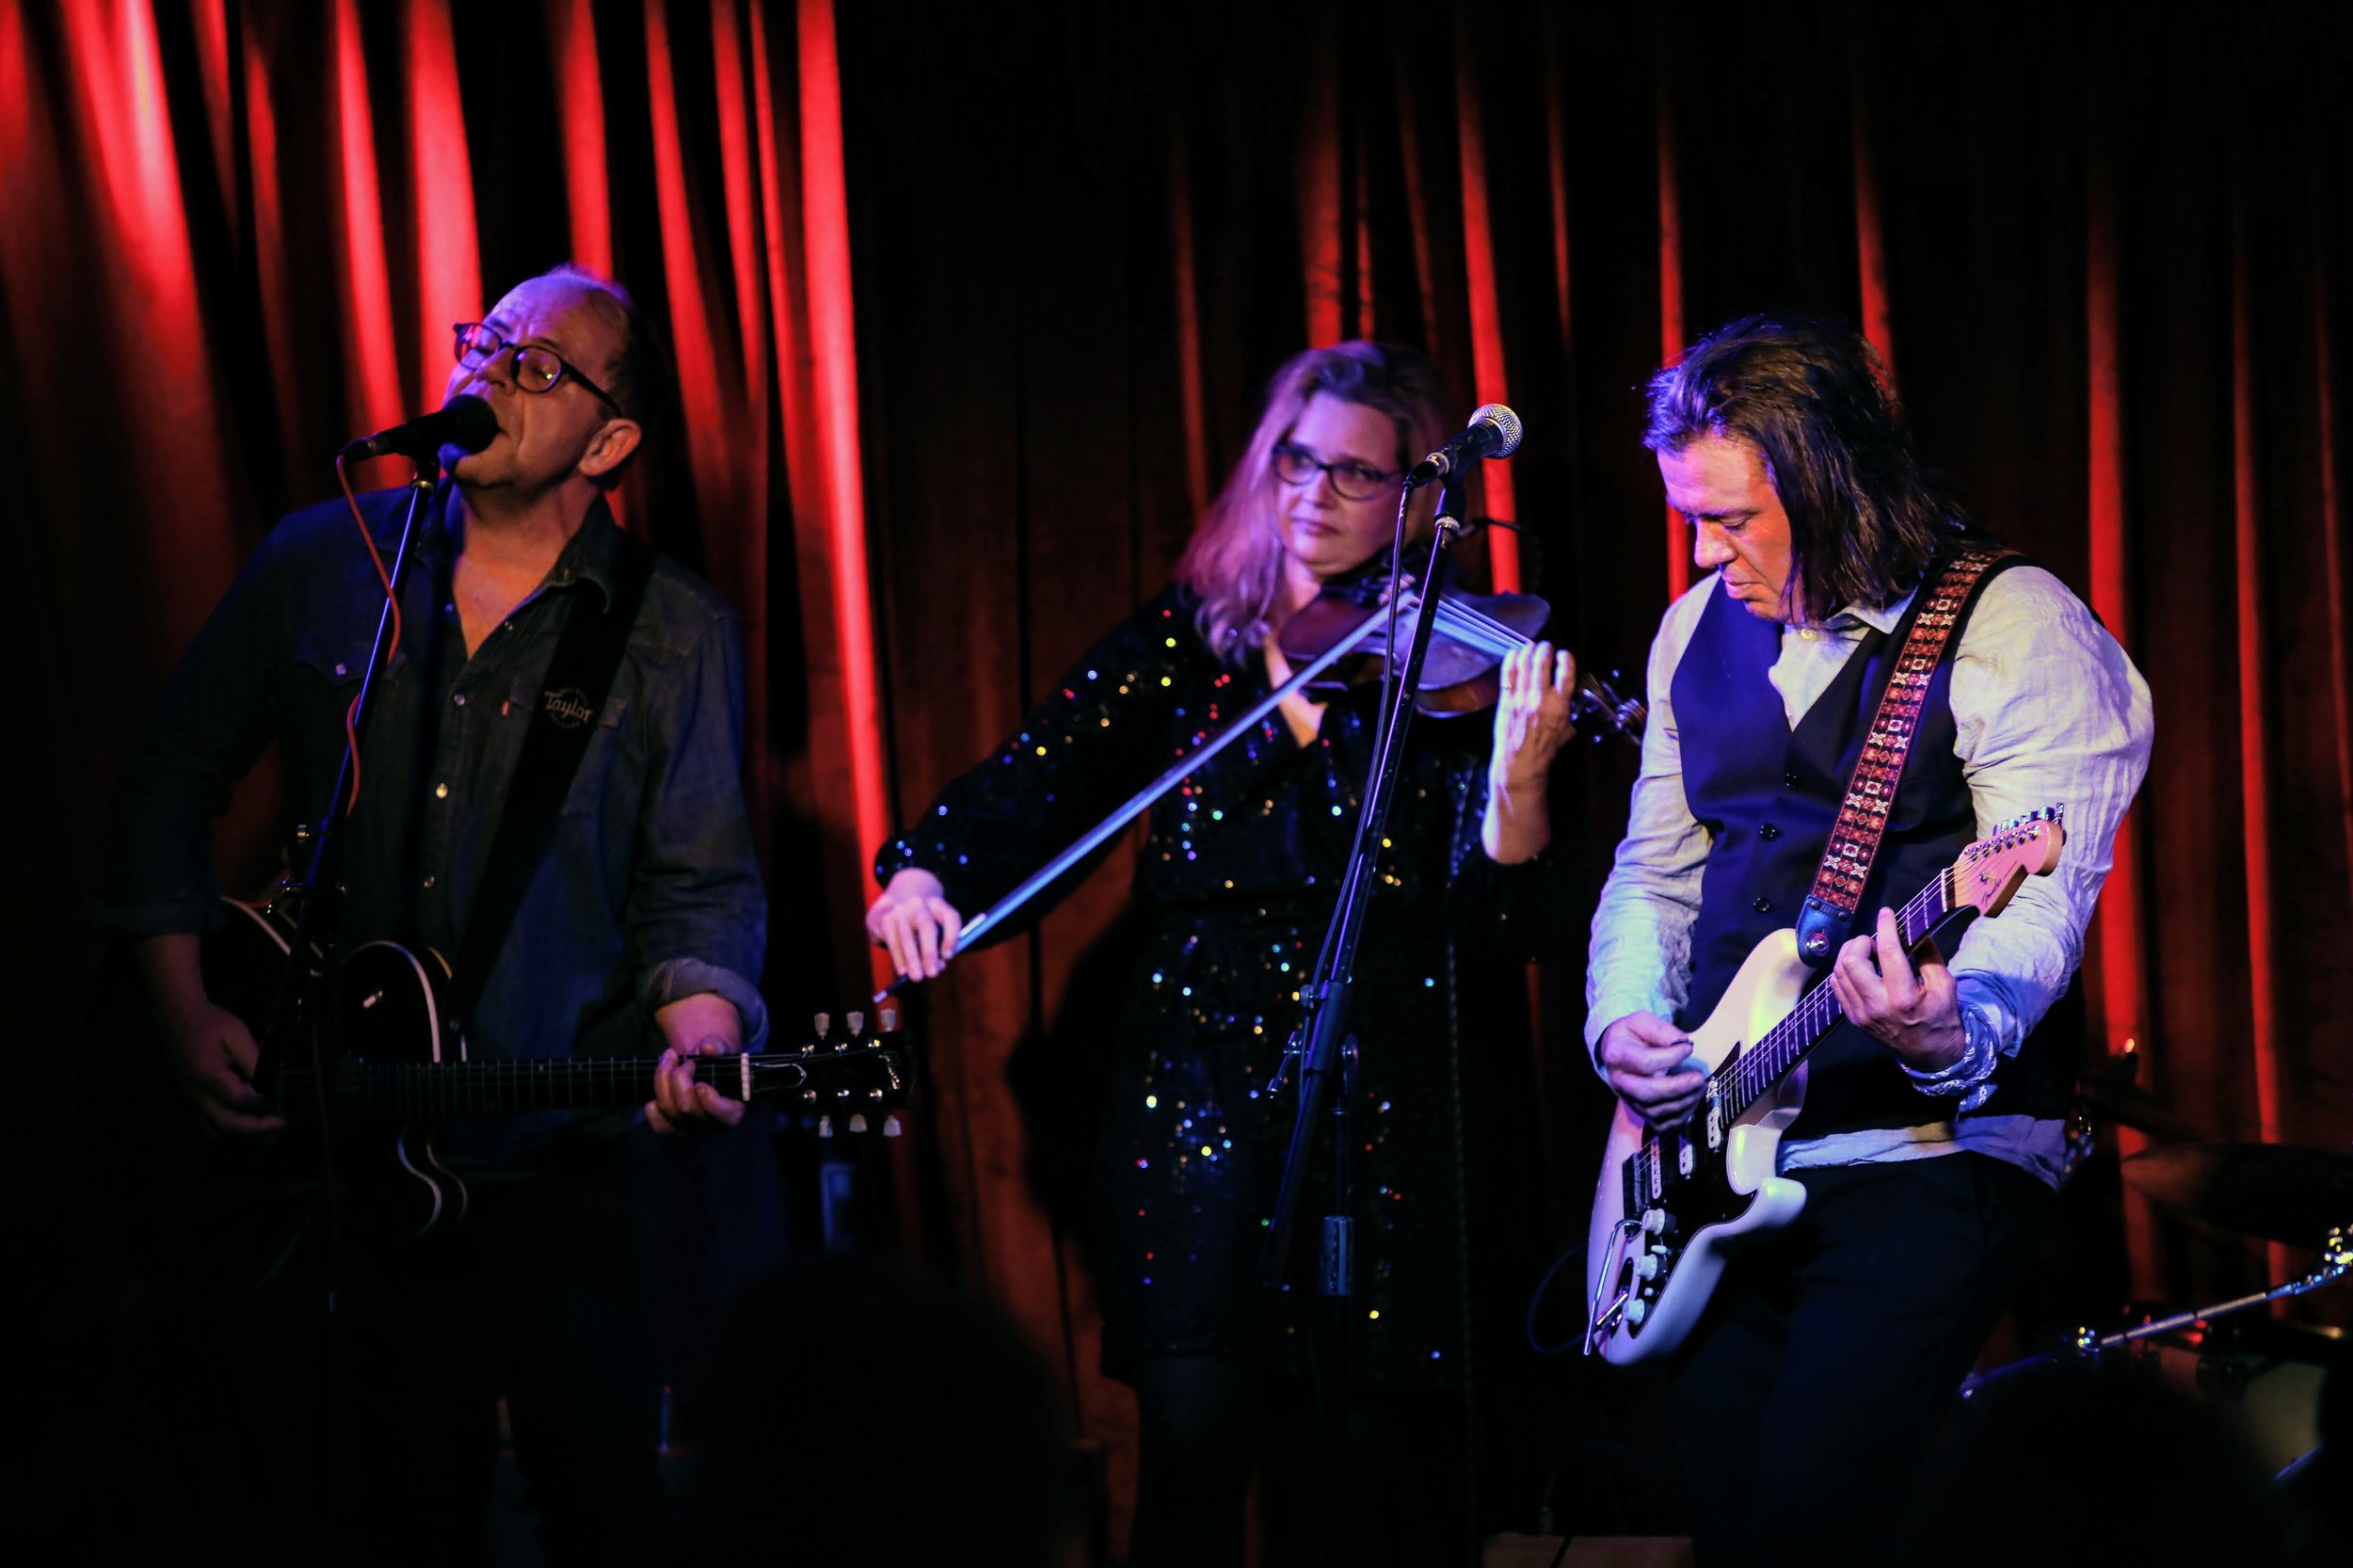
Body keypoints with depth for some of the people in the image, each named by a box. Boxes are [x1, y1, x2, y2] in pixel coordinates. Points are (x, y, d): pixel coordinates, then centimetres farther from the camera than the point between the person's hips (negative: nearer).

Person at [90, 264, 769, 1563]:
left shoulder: (677, 639, -1)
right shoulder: (320, 566, 3)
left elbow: (703, 887, -2)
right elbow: (175, 774, 11)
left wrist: (700, 1031, -23)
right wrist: (183, 1008, 2)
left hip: (558, 1164, -1)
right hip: (329, 1150, 1)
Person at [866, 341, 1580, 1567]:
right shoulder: (1178, 644, 9)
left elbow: (1499, 919, -7)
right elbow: (1031, 788, 2)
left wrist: (1518, 777, -25)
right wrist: (924, 872, -17)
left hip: (1390, 1108, -1)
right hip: (1201, 1085, 1)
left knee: (1389, 1467, 0)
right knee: (1195, 1440, -11)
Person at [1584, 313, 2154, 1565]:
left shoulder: (2016, 635, -8)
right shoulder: (1699, 630, 13)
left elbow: (2038, 901, -18)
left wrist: (1954, 1034, -39)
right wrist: (1621, 1020, 2)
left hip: (1936, 1151, -6)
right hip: (1723, 1157, 6)